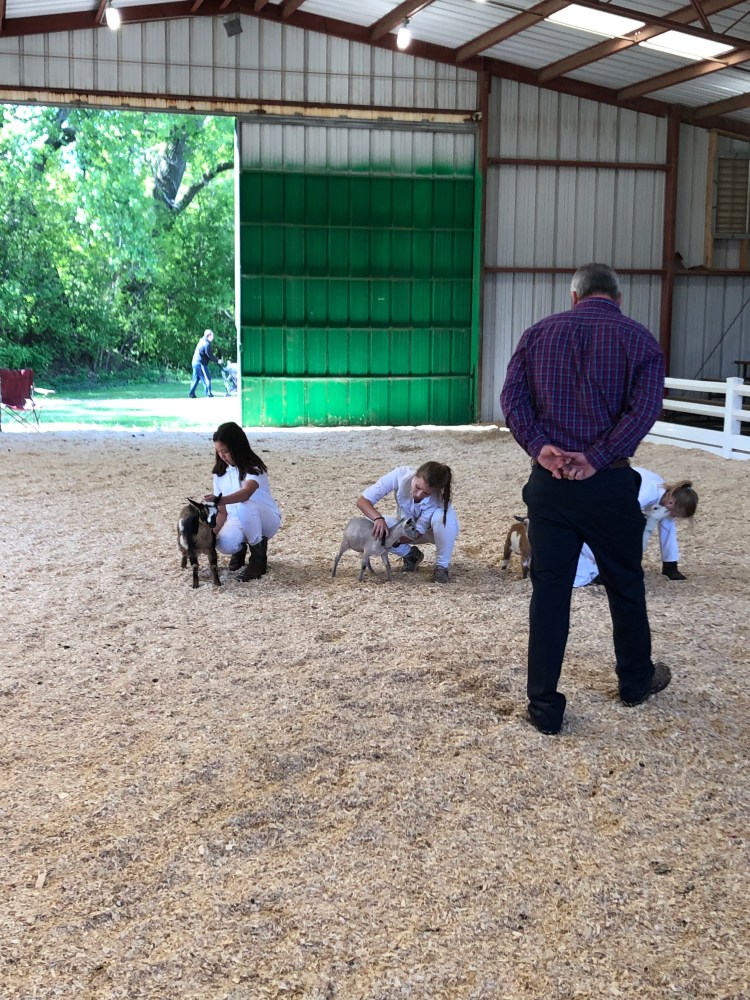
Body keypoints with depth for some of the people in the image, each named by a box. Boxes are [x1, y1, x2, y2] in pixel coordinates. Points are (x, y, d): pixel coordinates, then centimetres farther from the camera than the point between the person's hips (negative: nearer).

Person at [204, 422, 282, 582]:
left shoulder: (254, 468, -20)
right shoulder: (220, 473, -1)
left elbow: (246, 493, -42)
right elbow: (223, 512, 0)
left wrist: (220, 500, -60)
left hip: (266, 519, -4)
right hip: (237, 520, 4)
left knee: (244, 506, -39)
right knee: (225, 545, -32)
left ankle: (259, 557, -19)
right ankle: (241, 547, 9)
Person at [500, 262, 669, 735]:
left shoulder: (540, 333, 8)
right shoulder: (638, 338, 2)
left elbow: (512, 396, -4)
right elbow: (645, 408, -12)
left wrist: (539, 445, -12)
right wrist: (596, 458, -15)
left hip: (548, 483, 1)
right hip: (610, 484, -1)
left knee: (549, 590, 6)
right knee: (625, 584, 18)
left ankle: (544, 707, 9)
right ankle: (636, 680, 37)